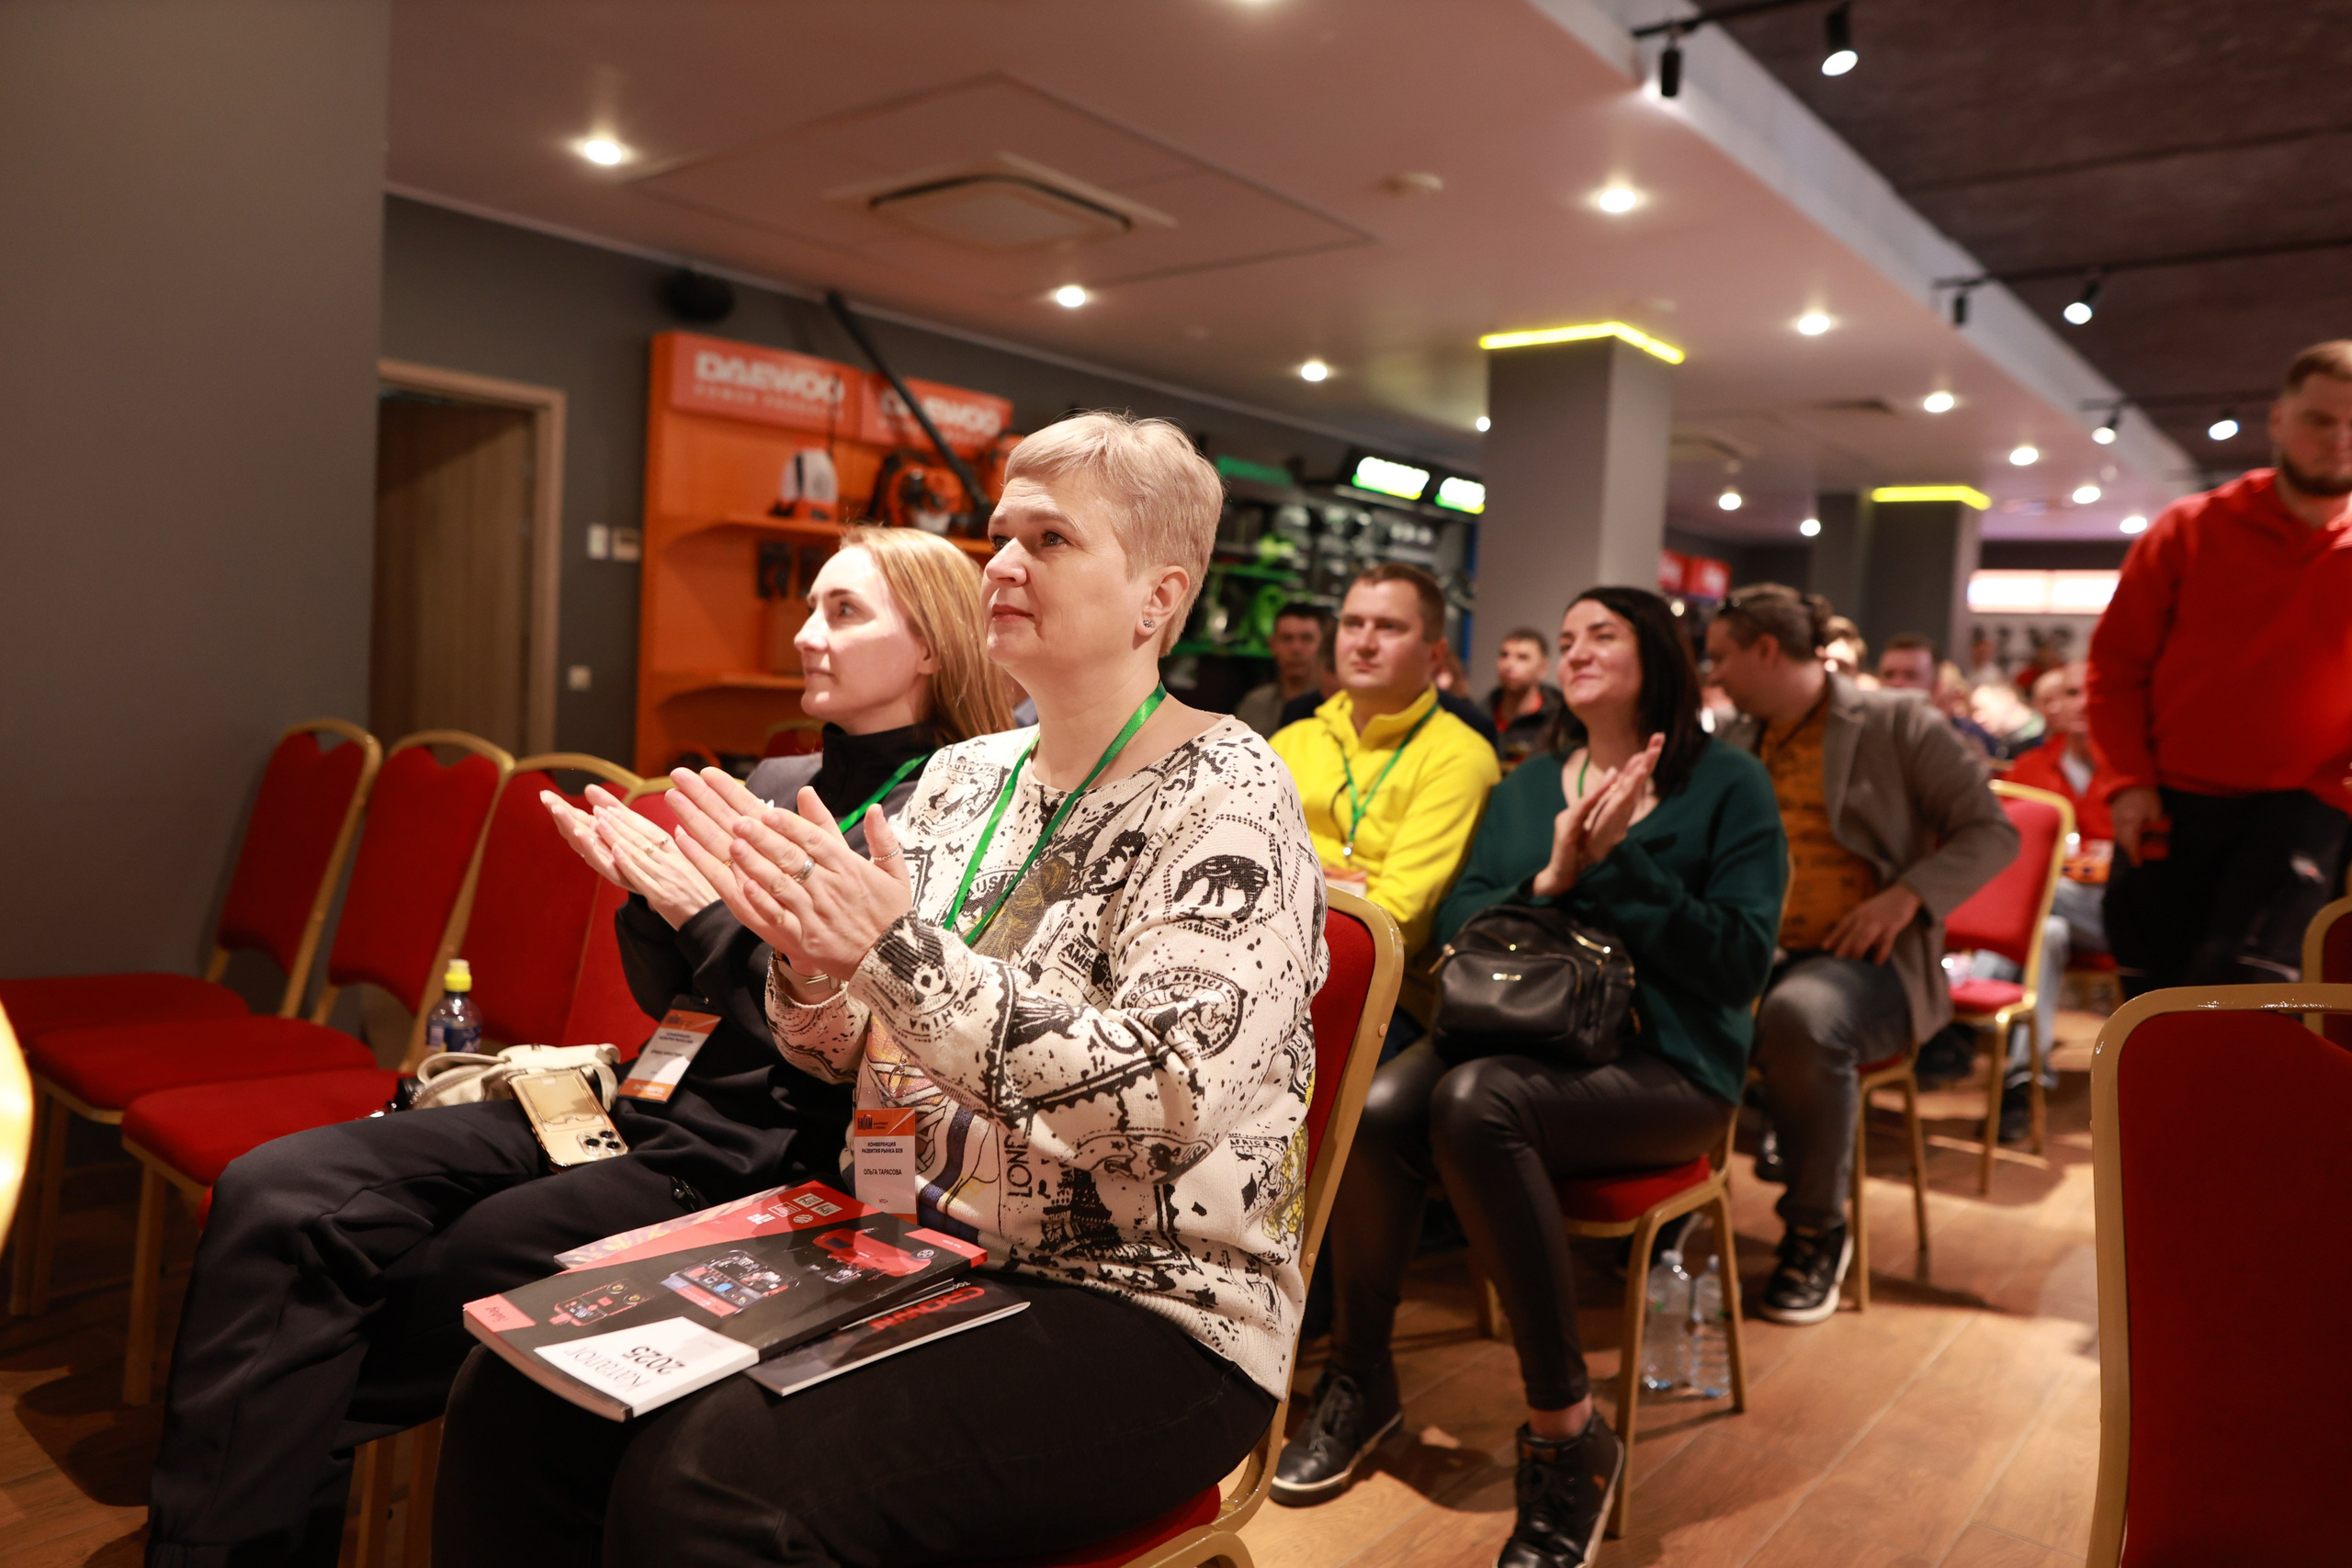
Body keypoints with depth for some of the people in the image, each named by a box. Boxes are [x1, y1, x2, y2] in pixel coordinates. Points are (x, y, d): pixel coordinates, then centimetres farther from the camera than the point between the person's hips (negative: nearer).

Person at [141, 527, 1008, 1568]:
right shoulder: (778, 783, 15)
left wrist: (703, 909, -13)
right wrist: (648, 895, -2)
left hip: (748, 1158, -7)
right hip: (643, 1104, 7)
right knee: (273, 1197, -8)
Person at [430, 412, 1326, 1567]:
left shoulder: (1226, 804, -11)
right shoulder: (963, 776, 8)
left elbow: (1167, 1105, -23)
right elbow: (847, 1057, 12)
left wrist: (895, 950, -27)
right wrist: (806, 961, -11)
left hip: (1141, 1317, -6)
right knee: (523, 1395, -10)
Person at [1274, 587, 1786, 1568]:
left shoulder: (1727, 785, 3)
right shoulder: (1526, 788, 17)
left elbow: (1741, 961, -8)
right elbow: (1455, 926, 8)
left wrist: (1615, 865, -14)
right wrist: (1550, 880, -10)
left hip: (1667, 1067, -4)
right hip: (1521, 1038, 4)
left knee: (1474, 1101, -35)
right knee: (1378, 1103, -28)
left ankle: (1567, 1434, -21)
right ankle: (1360, 1375, -5)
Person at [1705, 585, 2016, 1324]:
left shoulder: (1897, 723, 3)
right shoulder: (1739, 742, 18)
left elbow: (1991, 832, 1)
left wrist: (1907, 895, -15)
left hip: (1864, 959, -4)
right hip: (1755, 952, 5)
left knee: (1800, 1015, -39)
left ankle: (1819, 1230, -15)